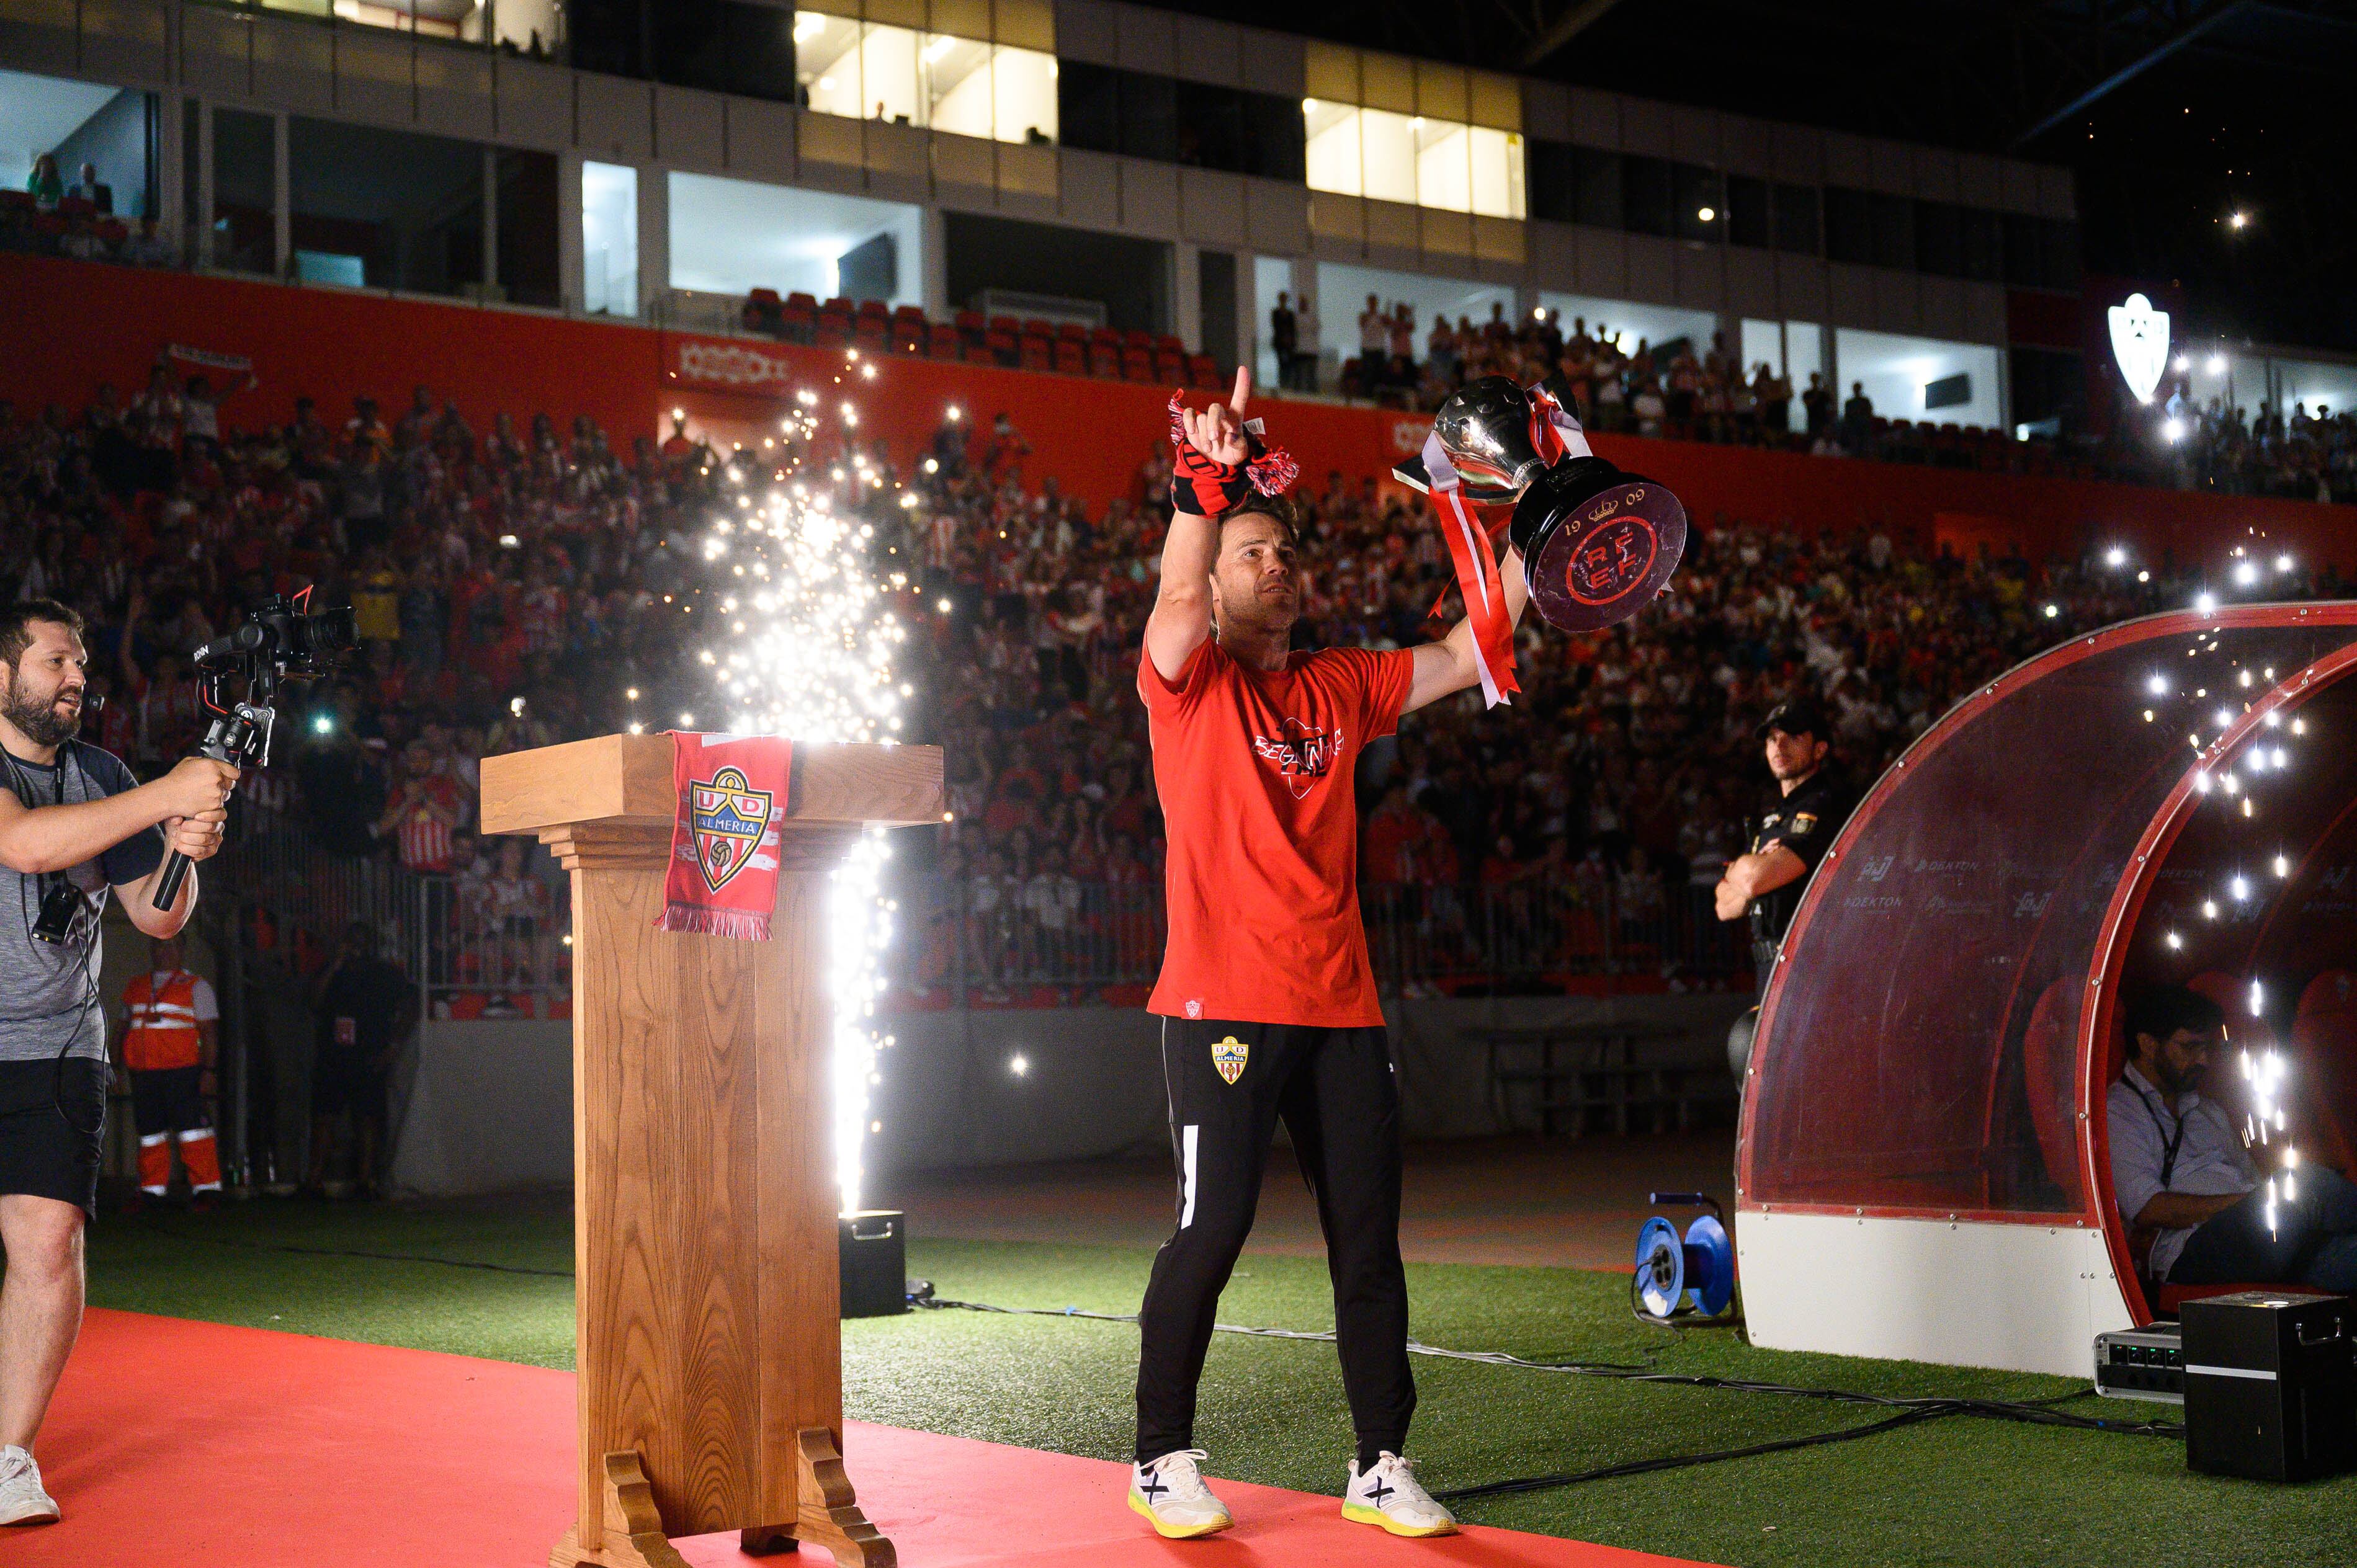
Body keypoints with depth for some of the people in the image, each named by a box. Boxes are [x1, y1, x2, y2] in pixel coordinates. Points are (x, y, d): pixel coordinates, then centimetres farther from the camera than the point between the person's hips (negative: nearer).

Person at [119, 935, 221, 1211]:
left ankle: (206, 1188, -7)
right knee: (149, 1131, 7)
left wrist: (208, 1070, -10)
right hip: (142, 1072, 5)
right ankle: (151, 1190, 14)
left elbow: (209, 1031, -1)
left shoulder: (195, 986, 4)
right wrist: (121, 1069, 16)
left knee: (192, 1127, -10)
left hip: (182, 1071, -5)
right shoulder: (135, 988, 19)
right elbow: (125, 1030, 24)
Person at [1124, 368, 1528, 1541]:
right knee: (1211, 1230, -5)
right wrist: (1202, 487, -33)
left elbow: (1462, 658, 18)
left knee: (1368, 1236, 6)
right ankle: (1162, 1461, 11)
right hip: (1224, 1004, -5)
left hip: (1340, 1005, 5)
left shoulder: (1339, 689, 15)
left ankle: (1380, 1466, 15)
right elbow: (1177, 606, -20)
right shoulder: (1188, 682, 0)